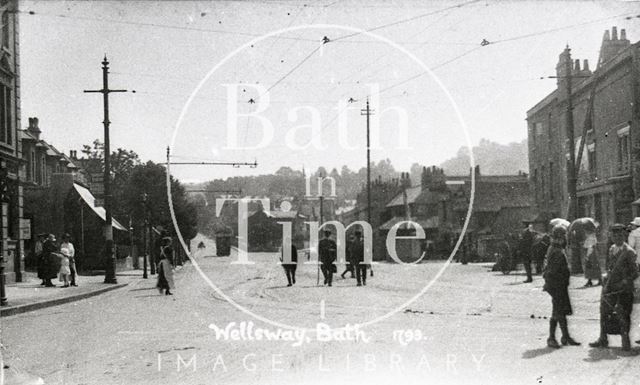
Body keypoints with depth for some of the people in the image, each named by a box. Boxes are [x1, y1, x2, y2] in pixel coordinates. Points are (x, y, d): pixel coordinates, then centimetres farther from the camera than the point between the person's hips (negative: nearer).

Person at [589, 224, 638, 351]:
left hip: (624, 289, -7)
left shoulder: (629, 252, -11)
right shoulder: (612, 249, 11)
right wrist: (607, 283, 12)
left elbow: (634, 273, -10)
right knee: (604, 312, 10)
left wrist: (624, 282, -19)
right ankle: (603, 339, 21)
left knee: (623, 315, -2)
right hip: (610, 286, 7)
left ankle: (625, 341, 12)